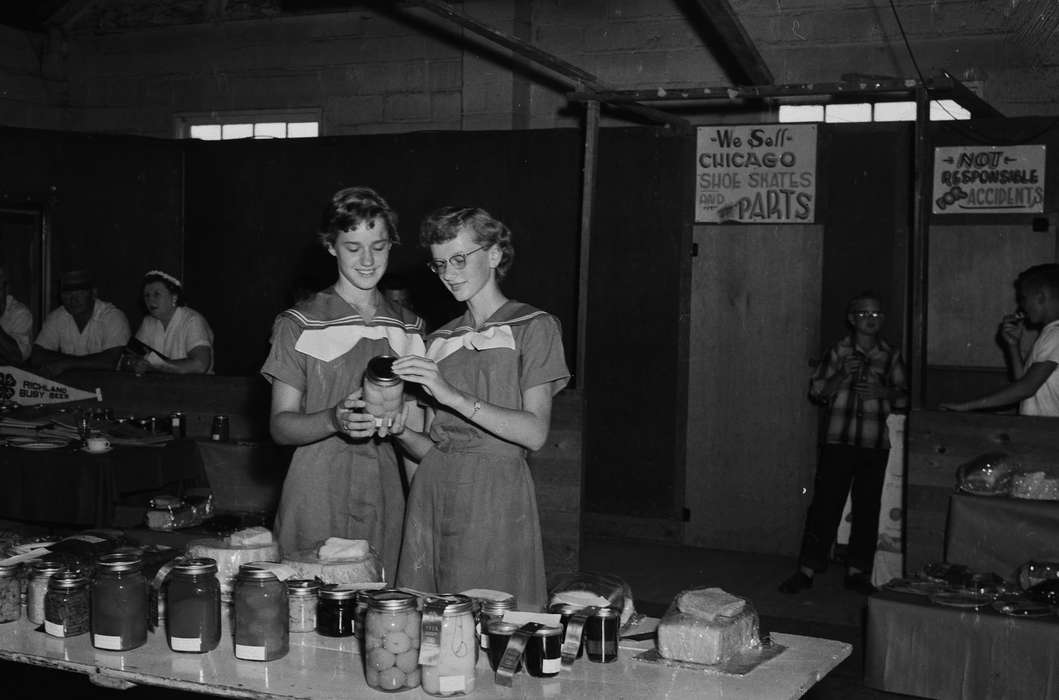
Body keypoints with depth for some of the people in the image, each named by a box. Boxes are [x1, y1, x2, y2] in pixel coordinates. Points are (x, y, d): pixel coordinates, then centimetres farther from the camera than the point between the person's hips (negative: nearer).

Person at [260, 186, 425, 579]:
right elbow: (280, 426, -4)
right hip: (316, 502, -3)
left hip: (384, 501, 3)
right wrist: (335, 419, -22)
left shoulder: (409, 327, 12)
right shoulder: (299, 325, -1)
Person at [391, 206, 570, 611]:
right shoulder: (441, 339, 16)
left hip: (496, 495, -4)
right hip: (433, 490, 4)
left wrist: (454, 396, -17)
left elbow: (535, 433, -10)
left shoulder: (533, 327, 2)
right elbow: (430, 447, 14)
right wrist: (399, 429, -7)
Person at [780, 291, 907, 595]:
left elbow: (903, 398, 9)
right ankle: (807, 569, 2)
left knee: (867, 508, 5)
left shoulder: (891, 356, 7)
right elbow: (816, 392, 3)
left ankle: (857, 571, 16)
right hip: (838, 441, -1)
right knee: (825, 503, -3)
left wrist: (881, 391, -10)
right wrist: (842, 376, -13)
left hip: (876, 445, 1)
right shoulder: (839, 351, 4)